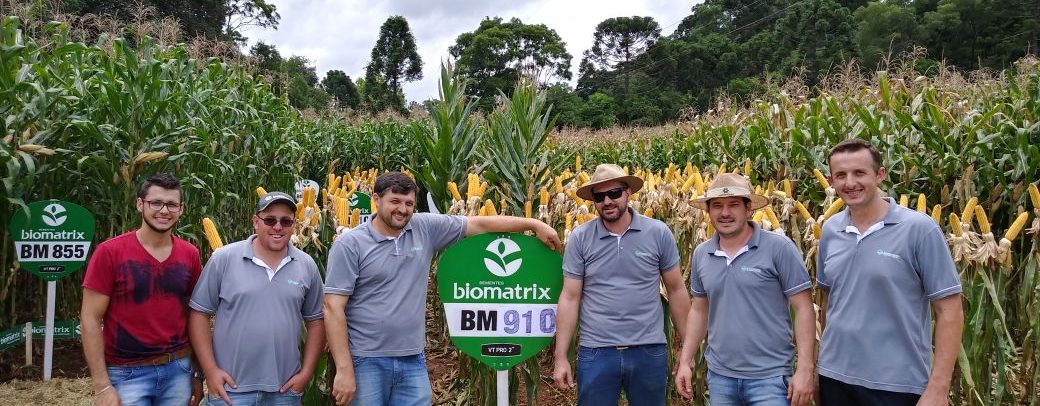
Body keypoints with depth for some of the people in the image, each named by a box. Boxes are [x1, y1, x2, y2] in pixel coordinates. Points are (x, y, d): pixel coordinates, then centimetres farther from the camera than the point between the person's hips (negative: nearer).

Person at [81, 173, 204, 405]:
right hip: (127, 373, -3)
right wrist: (102, 386, -11)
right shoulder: (110, 252, -8)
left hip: (178, 369, 3)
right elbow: (90, 319, -7)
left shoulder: (190, 255, 2)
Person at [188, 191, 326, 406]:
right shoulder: (224, 258, -4)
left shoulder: (307, 266, 3)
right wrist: (211, 370, -7)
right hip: (231, 387, -2)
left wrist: (306, 373, 1)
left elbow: (315, 322, 9)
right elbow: (199, 313, -2)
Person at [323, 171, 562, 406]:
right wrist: (344, 370, -14)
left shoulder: (425, 228, 3)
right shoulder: (349, 245, -7)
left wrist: (534, 224, 7)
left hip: (413, 361, 4)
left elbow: (480, 224, 8)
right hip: (366, 362, -3)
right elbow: (333, 307, -10)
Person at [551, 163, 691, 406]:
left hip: (650, 350, 1)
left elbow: (676, 290, 6)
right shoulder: (580, 238, -2)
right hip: (595, 352, 0)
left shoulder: (659, 233, -2)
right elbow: (570, 298, -1)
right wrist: (561, 357, -4)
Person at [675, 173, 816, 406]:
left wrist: (805, 369, -15)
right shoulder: (701, 254, 4)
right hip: (719, 376, 5)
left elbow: (804, 309, -9)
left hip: (770, 377, -4)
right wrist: (685, 361, 9)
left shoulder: (779, 248, -10)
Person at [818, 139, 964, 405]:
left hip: (898, 384, -4)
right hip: (834, 377, 4)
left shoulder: (919, 229, -11)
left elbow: (950, 310, -10)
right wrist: (825, 356, 9)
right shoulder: (830, 230, 3)